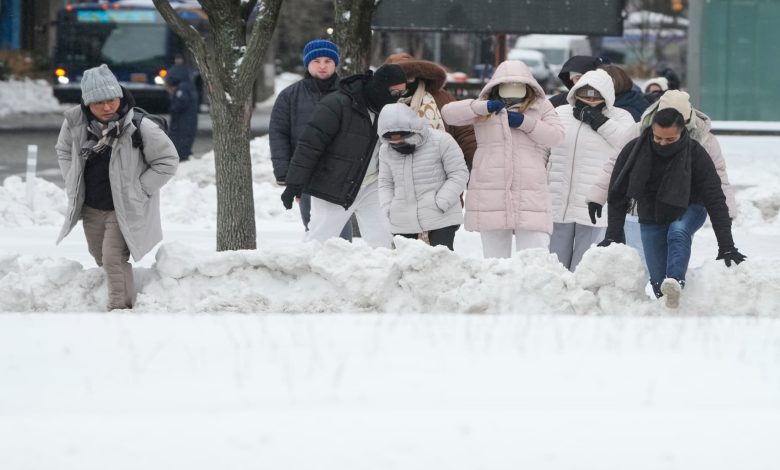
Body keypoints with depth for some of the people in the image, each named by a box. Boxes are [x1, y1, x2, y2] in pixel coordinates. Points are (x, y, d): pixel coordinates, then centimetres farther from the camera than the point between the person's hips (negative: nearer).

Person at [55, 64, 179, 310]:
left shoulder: (139, 127, -24)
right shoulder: (75, 122, -10)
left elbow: (167, 161, -12)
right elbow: (64, 151, 13)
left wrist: (137, 190, -12)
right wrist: (73, 185, 4)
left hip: (124, 208, -5)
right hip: (91, 207, 5)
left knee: (114, 259, -17)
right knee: (101, 258, 18)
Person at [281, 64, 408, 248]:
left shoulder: (386, 109, 4)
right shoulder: (337, 104, -20)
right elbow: (310, 143, -21)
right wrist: (295, 183, -23)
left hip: (371, 188, 6)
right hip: (333, 188, -6)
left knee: (381, 240, -2)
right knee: (320, 239, 0)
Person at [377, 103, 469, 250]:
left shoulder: (440, 141, -10)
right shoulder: (386, 150, 6)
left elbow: (459, 174, -8)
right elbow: (385, 183, 17)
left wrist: (441, 204, -16)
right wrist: (388, 209, 0)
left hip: (441, 216, -5)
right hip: (403, 220, 5)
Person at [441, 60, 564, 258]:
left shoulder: (541, 107, 10)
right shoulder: (483, 110, 11)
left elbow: (556, 136, -2)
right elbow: (448, 113, -2)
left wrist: (525, 122, -12)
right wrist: (484, 107, -14)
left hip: (530, 195, -1)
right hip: (490, 195, 1)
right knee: (495, 258, 8)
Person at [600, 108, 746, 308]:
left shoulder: (695, 154, -23)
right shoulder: (634, 151, -19)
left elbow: (715, 200, -23)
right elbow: (617, 196, -10)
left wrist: (726, 247, -28)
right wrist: (613, 236, -16)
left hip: (688, 211, -3)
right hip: (651, 216, 3)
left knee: (677, 232, -37)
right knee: (658, 280, -3)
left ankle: (676, 282, -55)